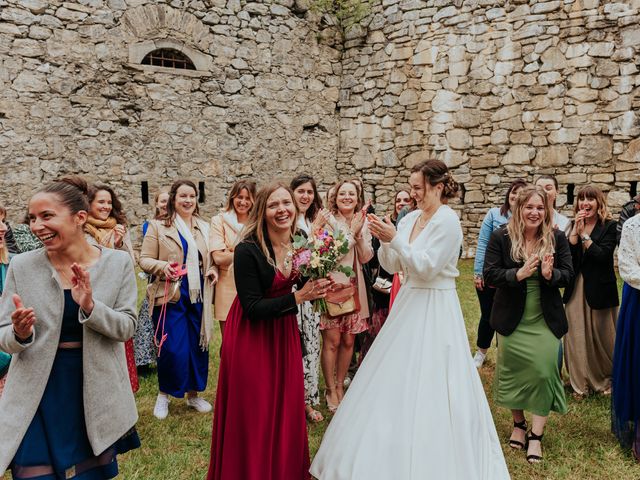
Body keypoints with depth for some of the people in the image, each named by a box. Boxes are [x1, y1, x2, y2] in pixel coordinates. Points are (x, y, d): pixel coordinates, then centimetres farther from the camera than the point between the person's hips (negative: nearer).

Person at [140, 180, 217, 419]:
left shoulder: (204, 227, 12)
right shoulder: (158, 226, 0)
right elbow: (144, 260, -3)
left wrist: (213, 270, 0)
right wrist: (163, 266, -21)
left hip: (198, 295, 4)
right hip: (170, 296, -4)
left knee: (198, 346, 10)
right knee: (172, 349, -4)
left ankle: (193, 393, 28)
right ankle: (164, 394, 20)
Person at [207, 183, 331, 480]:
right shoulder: (248, 250, -21)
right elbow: (252, 308, -21)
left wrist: (315, 289, -9)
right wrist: (297, 297, -28)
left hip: (284, 334, 6)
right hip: (251, 339, -6)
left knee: (286, 409, 16)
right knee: (254, 415, 6)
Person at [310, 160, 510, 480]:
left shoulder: (447, 220, -14)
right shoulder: (410, 218, 7)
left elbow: (427, 267, -20)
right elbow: (391, 266, 8)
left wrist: (395, 239, -22)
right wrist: (384, 240, -9)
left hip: (435, 310, -8)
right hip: (409, 305, 8)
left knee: (427, 387, 0)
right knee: (399, 382, 15)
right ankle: (397, 451, 33)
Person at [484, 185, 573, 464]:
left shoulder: (557, 238, -3)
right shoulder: (501, 237, -8)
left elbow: (568, 275, -2)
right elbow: (489, 275, -12)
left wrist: (550, 274, -24)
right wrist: (519, 274, -28)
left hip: (545, 321, 1)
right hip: (512, 320, 0)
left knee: (544, 372, -3)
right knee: (512, 371, 12)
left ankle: (536, 435, 14)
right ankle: (518, 424, 34)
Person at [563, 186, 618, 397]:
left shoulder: (609, 226, -4)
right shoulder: (572, 225, 7)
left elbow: (603, 255, -16)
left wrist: (584, 234, -14)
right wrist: (576, 230, -11)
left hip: (599, 289, -3)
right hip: (576, 288, 3)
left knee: (601, 335, 8)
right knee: (577, 336, 4)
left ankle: (606, 380, 28)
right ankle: (581, 382, 17)